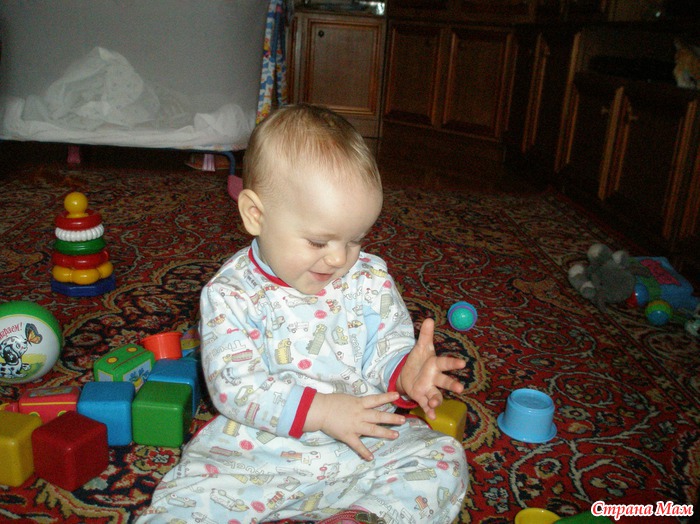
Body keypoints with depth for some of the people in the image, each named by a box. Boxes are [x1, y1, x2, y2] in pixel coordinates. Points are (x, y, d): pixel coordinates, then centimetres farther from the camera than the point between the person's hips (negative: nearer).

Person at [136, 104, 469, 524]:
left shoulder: (370, 278, -2)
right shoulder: (231, 294, -10)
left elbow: (388, 346, 0)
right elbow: (233, 383, -16)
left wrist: (404, 371, -26)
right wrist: (318, 410, -26)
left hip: (367, 445, 3)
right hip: (256, 454, -2)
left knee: (444, 460, -13)